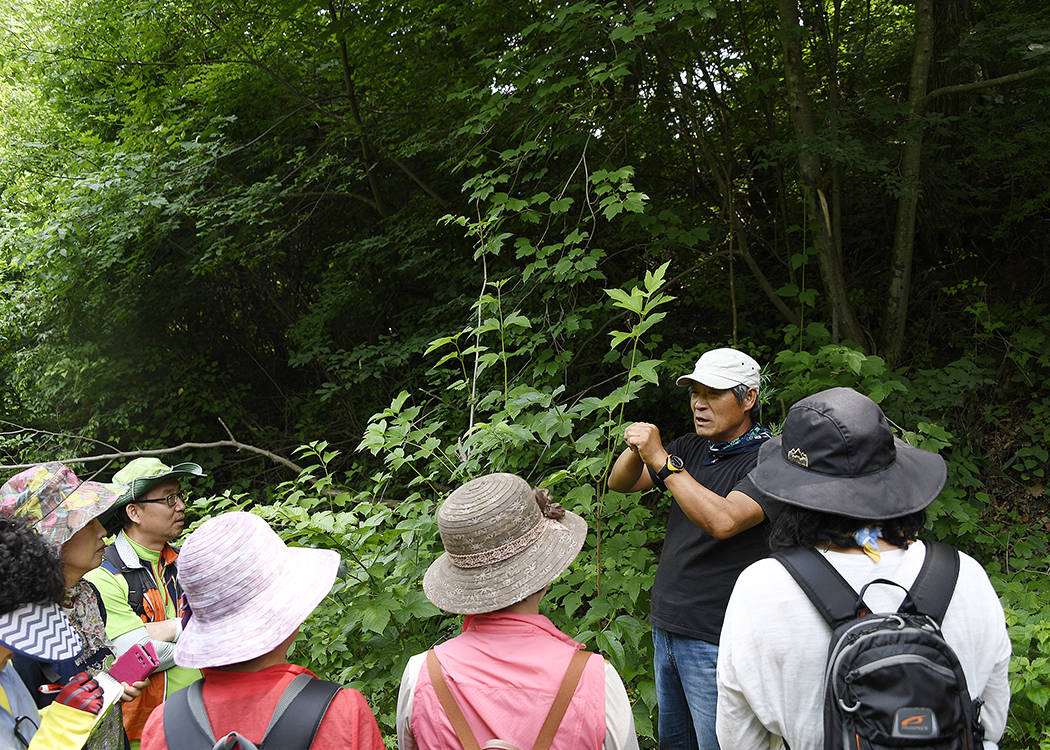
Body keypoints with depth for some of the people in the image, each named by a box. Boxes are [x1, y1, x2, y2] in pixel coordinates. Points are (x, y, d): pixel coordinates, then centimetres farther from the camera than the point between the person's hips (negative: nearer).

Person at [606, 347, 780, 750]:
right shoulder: (692, 448, 7)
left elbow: (723, 521, -30)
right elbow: (619, 484, 6)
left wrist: (661, 459, -28)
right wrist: (636, 452, -17)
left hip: (714, 641, -7)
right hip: (665, 626, 7)